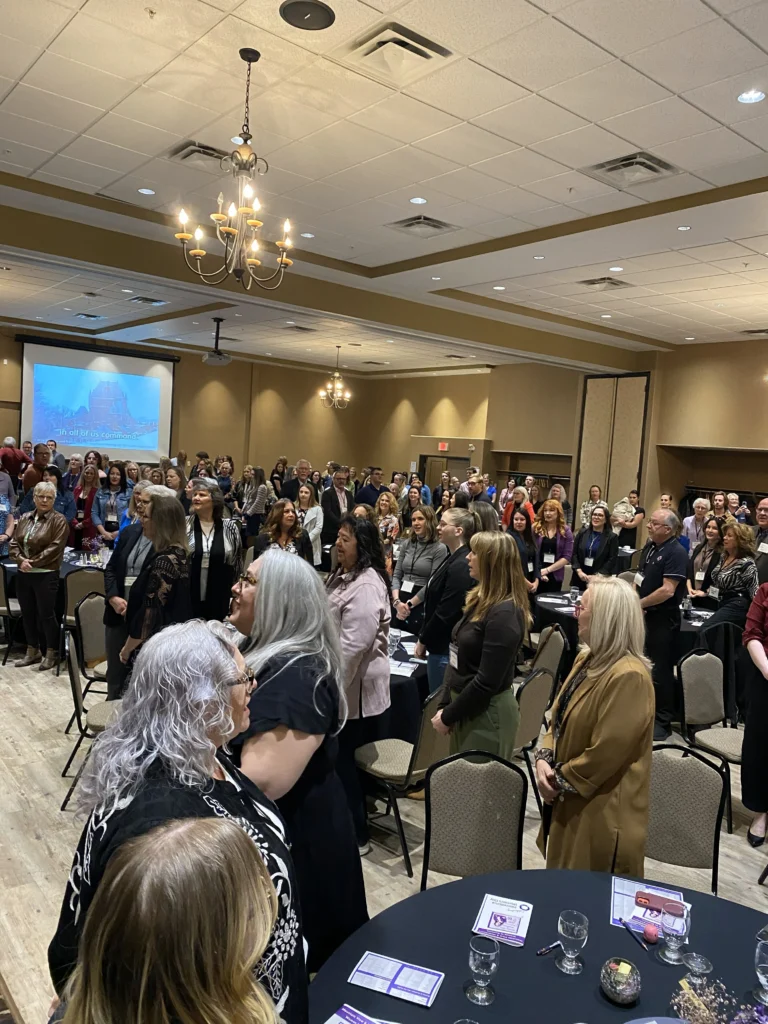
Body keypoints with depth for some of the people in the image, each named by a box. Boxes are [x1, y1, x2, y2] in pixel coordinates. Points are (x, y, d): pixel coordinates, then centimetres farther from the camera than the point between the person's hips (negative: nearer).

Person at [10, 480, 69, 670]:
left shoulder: (58, 520, -8)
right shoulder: (24, 518, 10)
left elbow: (55, 548, -15)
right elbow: (14, 543, 7)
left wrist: (33, 562, -18)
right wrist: (21, 560, -12)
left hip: (46, 575, -6)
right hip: (23, 574, 6)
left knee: (46, 615, 1)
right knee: (27, 613, 14)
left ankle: (51, 654, 14)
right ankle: (32, 652, 27)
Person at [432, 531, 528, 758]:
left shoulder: (504, 614, -22)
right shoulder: (481, 599, 7)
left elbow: (486, 682, -24)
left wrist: (448, 716, -14)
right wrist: (444, 705, 4)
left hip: (487, 713, -9)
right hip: (464, 706, 9)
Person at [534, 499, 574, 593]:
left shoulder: (565, 531, 2)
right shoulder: (535, 528, 0)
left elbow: (567, 557, -4)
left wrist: (547, 570, -11)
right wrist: (539, 571, -13)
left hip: (555, 576, 1)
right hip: (536, 575, -1)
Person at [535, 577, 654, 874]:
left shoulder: (629, 677, -25)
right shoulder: (587, 658, 5)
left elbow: (606, 753, -25)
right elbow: (559, 717, 10)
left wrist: (560, 779, -13)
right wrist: (543, 759, -6)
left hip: (602, 812, -9)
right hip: (570, 801, 9)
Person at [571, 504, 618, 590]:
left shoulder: (612, 537, 0)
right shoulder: (582, 532, 8)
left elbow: (611, 560, -5)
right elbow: (574, 553, 5)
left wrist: (597, 576, -14)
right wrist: (579, 571, -9)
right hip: (580, 578, 3)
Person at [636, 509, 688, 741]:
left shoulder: (676, 553, -17)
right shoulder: (650, 546, 8)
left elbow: (667, 591, -23)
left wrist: (639, 604, -14)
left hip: (663, 619, -8)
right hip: (644, 615, 8)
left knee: (660, 670, 1)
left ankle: (663, 721, 13)